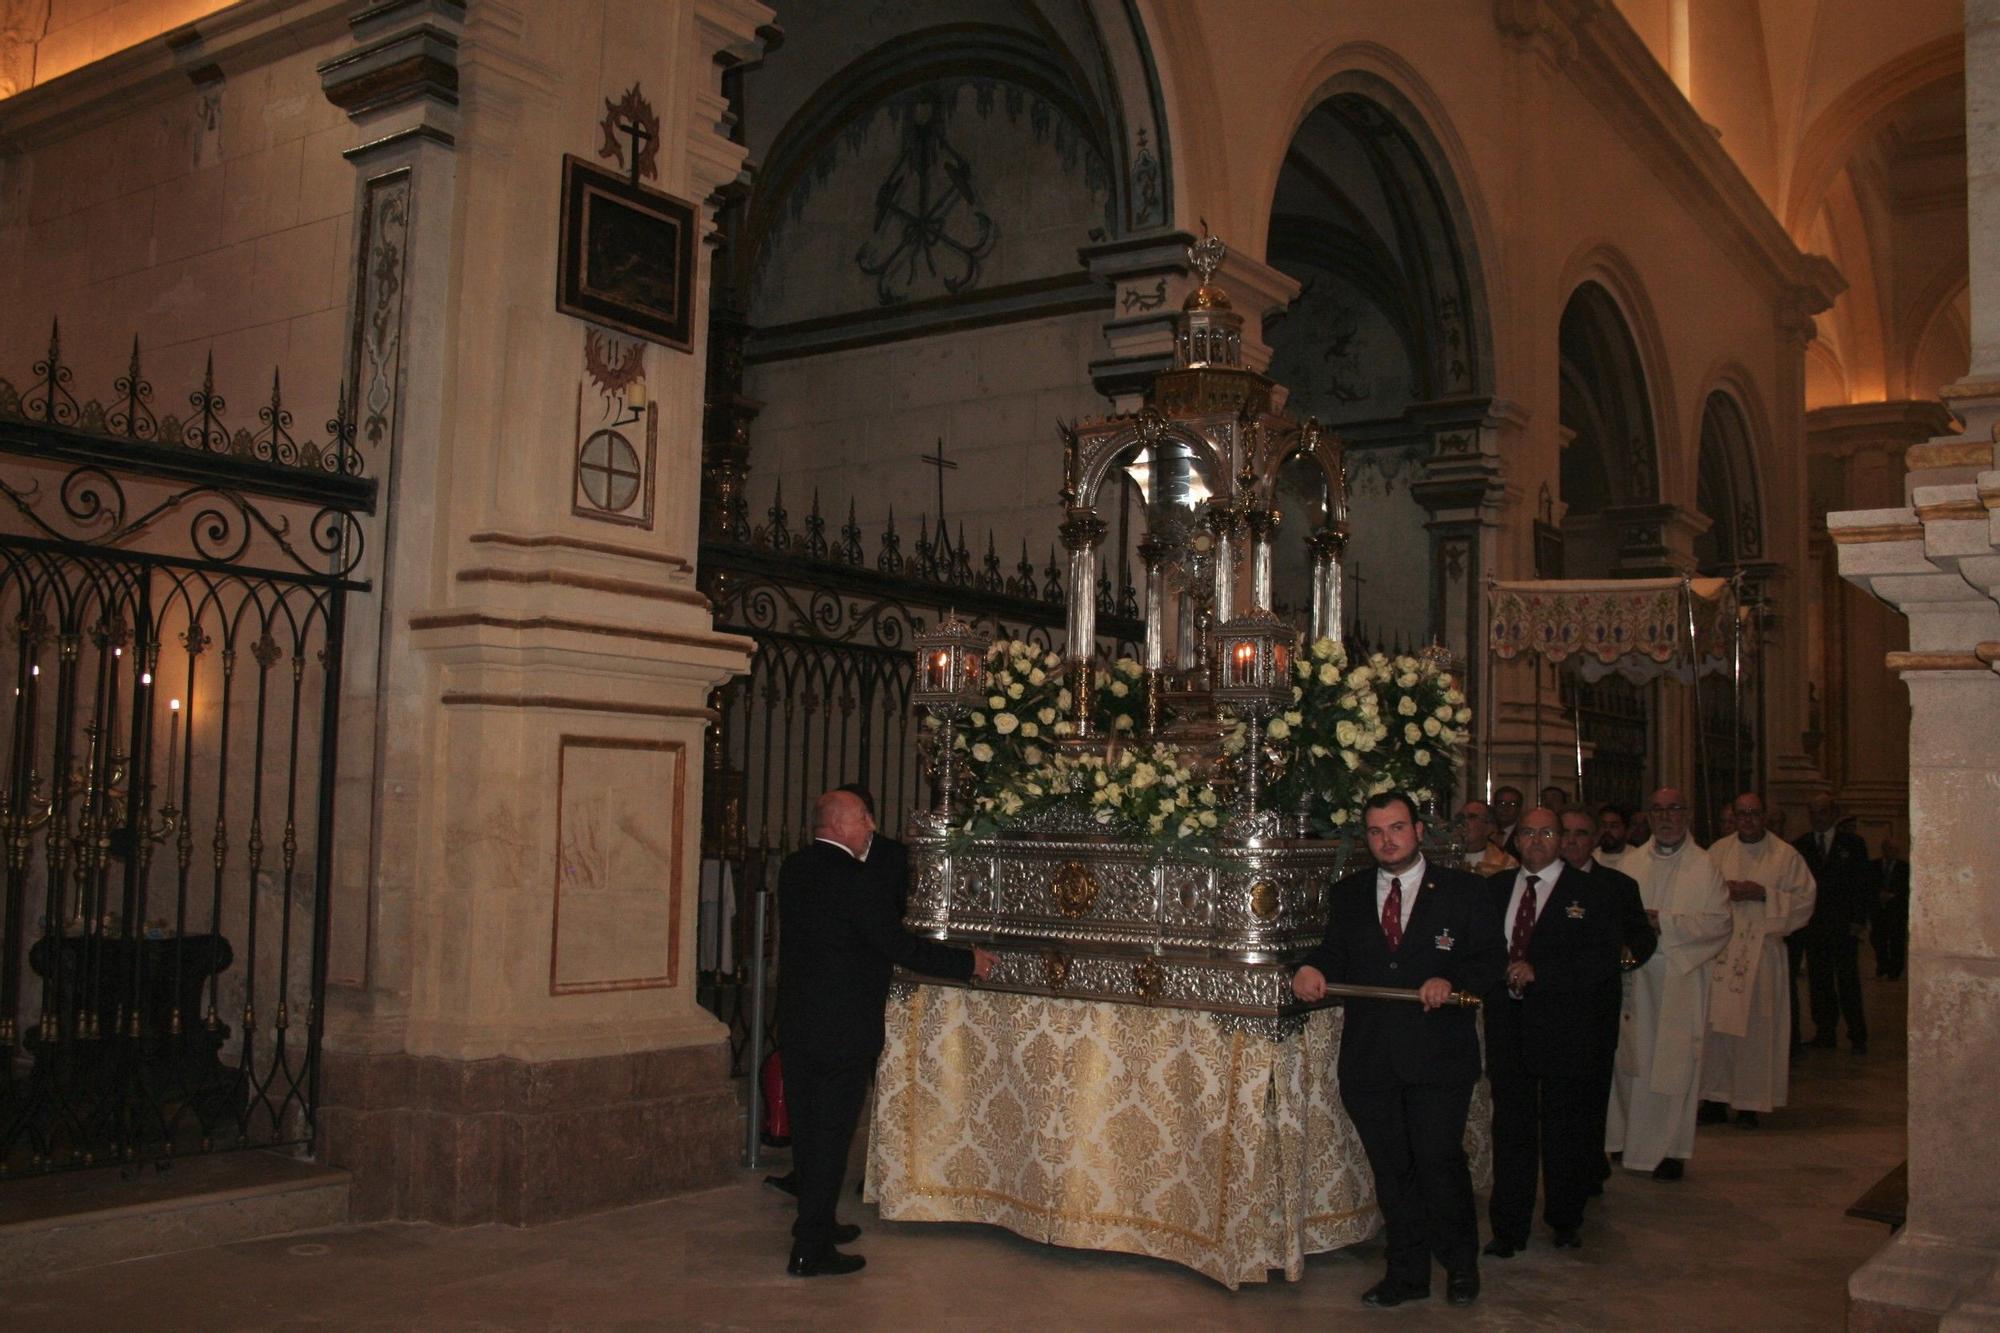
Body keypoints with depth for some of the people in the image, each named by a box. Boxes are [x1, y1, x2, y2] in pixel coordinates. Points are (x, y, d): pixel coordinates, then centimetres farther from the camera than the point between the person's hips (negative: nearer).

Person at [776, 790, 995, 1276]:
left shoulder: (793, 869, 5)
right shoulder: (849, 879, -21)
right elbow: (900, 946, -18)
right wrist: (968, 962, -6)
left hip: (796, 1022, 8)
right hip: (843, 1029, -8)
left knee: (807, 1129, 18)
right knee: (831, 1135, 0)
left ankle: (814, 1224, 33)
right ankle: (810, 1252, 5)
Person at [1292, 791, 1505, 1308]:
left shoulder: (1464, 891, 2)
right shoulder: (1348, 894, 12)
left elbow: (1492, 957, 0)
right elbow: (1337, 953, 12)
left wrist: (1452, 980, -18)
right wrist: (1313, 970, -10)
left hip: (1439, 1052, -3)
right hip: (1369, 1054, 3)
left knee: (1438, 1160, -5)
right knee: (1390, 1169, 10)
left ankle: (1461, 1264, 19)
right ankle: (1407, 1273, 23)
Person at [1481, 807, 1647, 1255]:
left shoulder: (1589, 893, -2)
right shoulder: (1495, 887, 11)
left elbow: (1604, 961, -11)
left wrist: (1539, 972, -17)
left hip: (1565, 1028, -3)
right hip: (1508, 1025, 3)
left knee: (1566, 1130, 9)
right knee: (1511, 1129, 6)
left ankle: (1565, 1220, 26)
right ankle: (1508, 1229, 13)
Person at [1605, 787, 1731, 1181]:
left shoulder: (1704, 867, -1)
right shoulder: (1632, 863, 10)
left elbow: (1720, 923, -7)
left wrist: (1666, 923, -16)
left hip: (1680, 980, -3)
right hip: (1634, 977, 3)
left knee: (1673, 1064, 0)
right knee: (1630, 1060, 6)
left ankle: (1670, 1149, 11)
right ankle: (1628, 1137, 19)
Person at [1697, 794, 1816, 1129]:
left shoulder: (1785, 856, 3)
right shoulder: (1718, 852, 10)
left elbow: (1804, 898, -1)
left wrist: (1764, 894, -13)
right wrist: (1723, 891, -9)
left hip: (1761, 948, -2)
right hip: (1720, 950, 2)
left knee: (1754, 1026, -2)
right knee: (1716, 1023, 1)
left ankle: (1752, 1103, 7)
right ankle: (1716, 1098, 9)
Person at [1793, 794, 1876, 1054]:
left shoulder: (1852, 844, 5)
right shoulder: (1800, 845, 9)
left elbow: (1865, 884, 2)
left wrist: (1860, 920, -6)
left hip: (1844, 925, -2)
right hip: (1813, 924, 2)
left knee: (1848, 981, -4)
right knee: (1819, 981, 4)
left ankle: (1857, 1037, 4)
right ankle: (1825, 1034, 11)